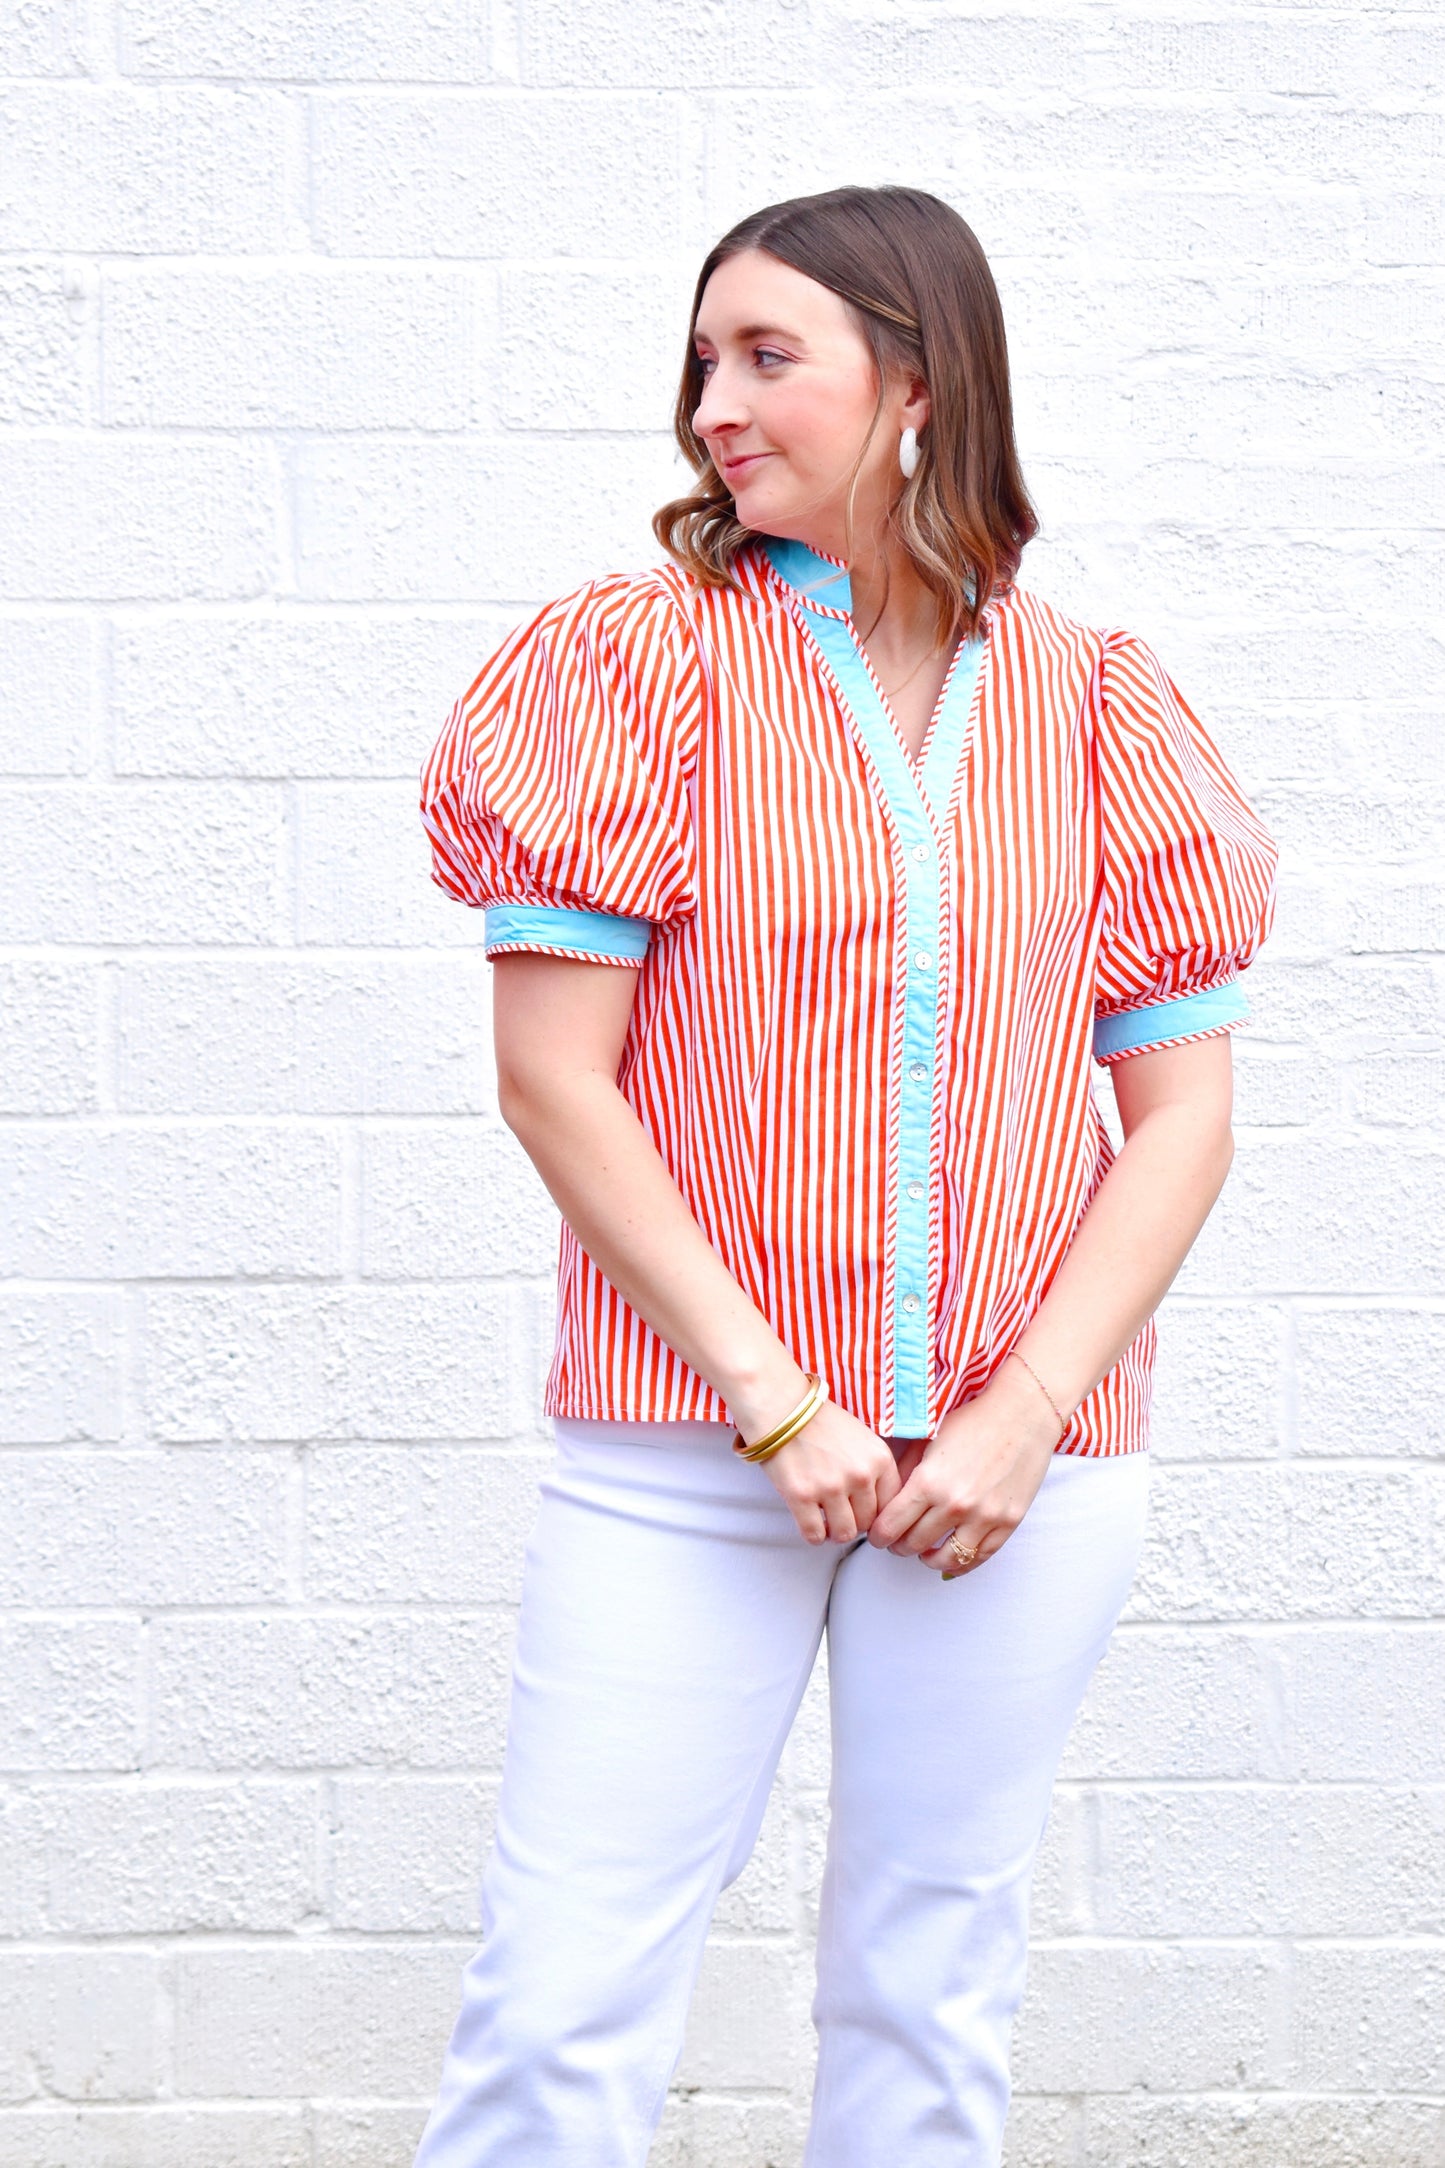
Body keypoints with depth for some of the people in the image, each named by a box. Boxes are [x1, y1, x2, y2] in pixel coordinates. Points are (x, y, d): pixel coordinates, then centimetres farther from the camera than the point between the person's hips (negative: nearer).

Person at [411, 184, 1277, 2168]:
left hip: (1021, 1464, 2)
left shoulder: (1096, 705, 5)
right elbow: (553, 1074, -5)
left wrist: (1025, 1418, -8)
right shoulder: (646, 657, -1)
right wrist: (774, 1404, -10)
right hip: (680, 1436, -2)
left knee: (933, 1990, 10)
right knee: (561, 1997, -4)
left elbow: (1184, 1111, 4)